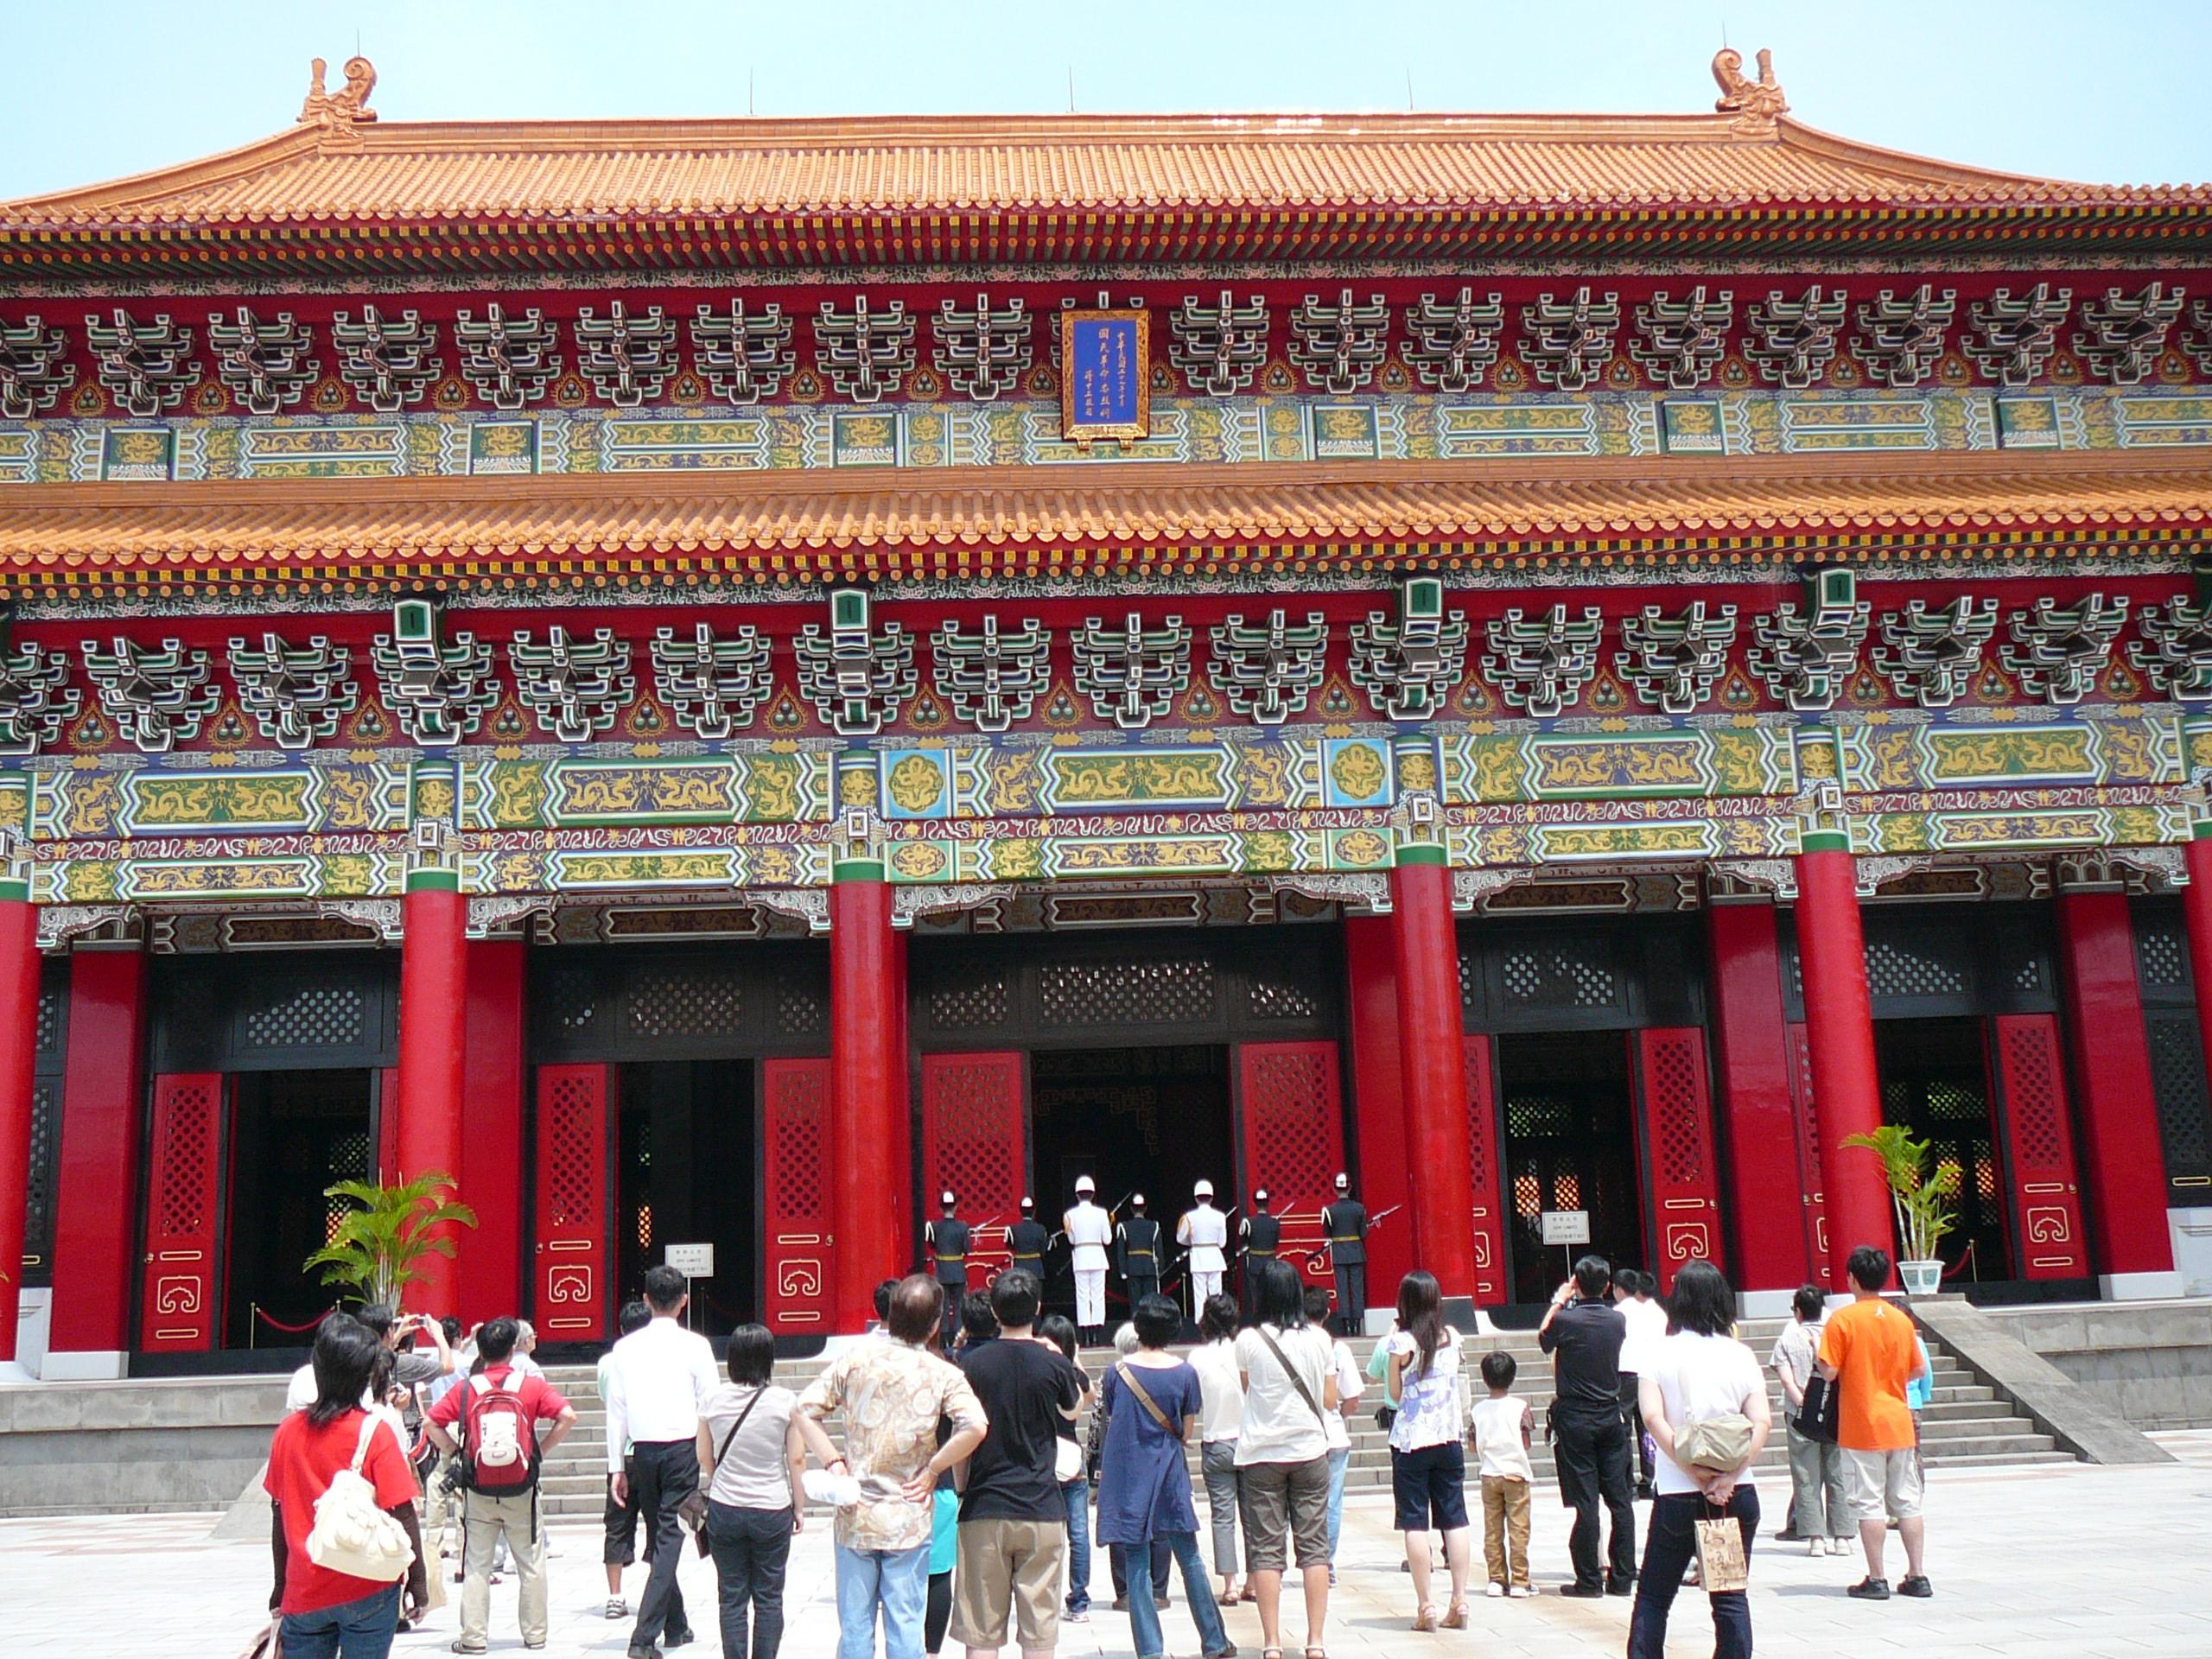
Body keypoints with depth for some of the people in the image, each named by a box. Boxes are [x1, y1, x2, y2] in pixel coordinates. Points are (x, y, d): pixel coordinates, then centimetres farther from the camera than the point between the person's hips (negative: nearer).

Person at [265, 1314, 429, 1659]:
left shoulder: (288, 1430, 0)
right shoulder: (376, 1432, -11)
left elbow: (281, 1515, 7)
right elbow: (402, 1514, -11)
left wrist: (281, 1584, 18)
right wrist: (417, 1580, -2)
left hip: (303, 1592, 3)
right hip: (367, 1591, -3)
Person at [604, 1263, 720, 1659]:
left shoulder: (626, 1347, 4)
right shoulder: (694, 1345, -5)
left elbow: (616, 1411, 6)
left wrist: (617, 1466, 12)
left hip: (644, 1452, 3)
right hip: (684, 1449, -3)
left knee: (658, 1537, 17)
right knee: (670, 1540, -3)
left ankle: (676, 1626, 27)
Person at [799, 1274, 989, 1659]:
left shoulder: (856, 1358, -1)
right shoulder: (943, 1374, -7)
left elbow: (804, 1410, -2)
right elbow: (975, 1427, -22)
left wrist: (832, 1461, 0)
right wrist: (933, 1469, -10)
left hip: (855, 1518, 2)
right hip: (909, 1522, -2)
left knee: (854, 1626, 10)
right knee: (905, 1627, 5)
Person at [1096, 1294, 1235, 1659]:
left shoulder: (1117, 1371, -4)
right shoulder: (1184, 1373, -4)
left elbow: (1111, 1423, 6)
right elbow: (1187, 1432, 1)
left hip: (1127, 1474, 0)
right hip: (1170, 1473, 0)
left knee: (1137, 1565, 4)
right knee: (1189, 1559, 10)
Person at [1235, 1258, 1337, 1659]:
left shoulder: (1248, 1341, -7)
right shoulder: (1318, 1340, -1)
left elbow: (1246, 1389, 7)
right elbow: (1330, 1400, 4)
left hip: (1261, 1455, -2)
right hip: (1310, 1451, 2)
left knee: (1266, 1550, 3)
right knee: (1314, 1546, 6)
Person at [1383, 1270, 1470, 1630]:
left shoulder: (1401, 1342, -10)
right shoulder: (1452, 1338, 3)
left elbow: (1396, 1392, -2)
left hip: (1411, 1441, -4)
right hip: (1449, 1439, 4)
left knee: (1415, 1522, 1)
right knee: (1455, 1519, 8)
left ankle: (1425, 1606, -1)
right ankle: (1459, 1603, 7)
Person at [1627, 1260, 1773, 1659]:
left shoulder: (1661, 1352, -3)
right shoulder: (1740, 1354, 1)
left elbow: (1653, 1417, -13)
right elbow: (1763, 1422, -8)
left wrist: (1695, 1473, -12)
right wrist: (1730, 1474, -13)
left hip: (1677, 1494, -1)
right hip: (1738, 1495, 2)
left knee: (1653, 1596, 10)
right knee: (1731, 1596, 10)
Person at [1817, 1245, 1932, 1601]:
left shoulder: (1842, 1319, -11)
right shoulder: (1902, 1319, 4)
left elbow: (1829, 1371, -14)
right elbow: (1919, 1369, 10)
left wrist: (1819, 1354, 6)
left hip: (1861, 1427, -4)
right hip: (1899, 1424, 5)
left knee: (1869, 1504, 0)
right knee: (1908, 1503, 10)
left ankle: (1876, 1580, 1)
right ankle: (1917, 1576, 11)